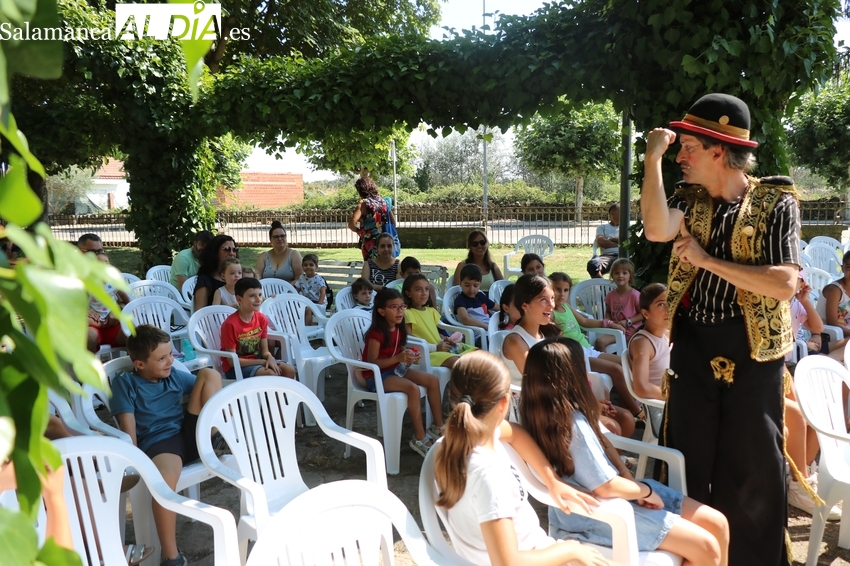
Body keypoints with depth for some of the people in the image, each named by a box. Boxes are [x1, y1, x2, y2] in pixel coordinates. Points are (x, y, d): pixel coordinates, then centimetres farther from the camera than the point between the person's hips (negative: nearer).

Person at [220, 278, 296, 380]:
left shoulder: (262, 319, -1)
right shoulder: (230, 324, -20)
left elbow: (264, 351, 5)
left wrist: (270, 358, -19)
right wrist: (262, 362, -19)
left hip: (255, 362, 6)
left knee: (289, 370, -13)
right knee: (271, 374, -28)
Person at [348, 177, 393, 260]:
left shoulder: (364, 203, -10)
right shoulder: (383, 202, 6)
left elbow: (351, 224, -20)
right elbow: (393, 222, 10)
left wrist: (359, 231, -2)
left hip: (370, 245, -6)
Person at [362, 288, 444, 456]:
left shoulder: (399, 329, 3)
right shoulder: (376, 334, -22)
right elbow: (372, 363, -24)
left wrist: (409, 356, -7)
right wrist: (398, 358, -32)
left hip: (396, 370, 9)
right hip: (376, 375, -9)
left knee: (433, 380, -4)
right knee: (413, 388, -31)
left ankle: (438, 427, 8)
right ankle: (419, 438, -17)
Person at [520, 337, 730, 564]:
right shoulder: (573, 424, -29)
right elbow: (607, 488, -25)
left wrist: (631, 481, -3)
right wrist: (647, 491, -7)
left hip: (616, 488, 9)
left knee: (718, 524, 6)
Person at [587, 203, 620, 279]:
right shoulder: (602, 227, 23)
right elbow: (601, 242, 2)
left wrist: (609, 239, 6)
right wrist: (619, 244, 4)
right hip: (607, 255, -1)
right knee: (592, 264, -39)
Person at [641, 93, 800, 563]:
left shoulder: (776, 203, -9)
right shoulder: (690, 199, 3)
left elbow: (783, 285, -21)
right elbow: (657, 230, -21)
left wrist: (707, 260, -19)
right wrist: (652, 158, -21)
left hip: (752, 354, -4)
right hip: (693, 348, 4)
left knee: (752, 468, 10)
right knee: (688, 462, 14)